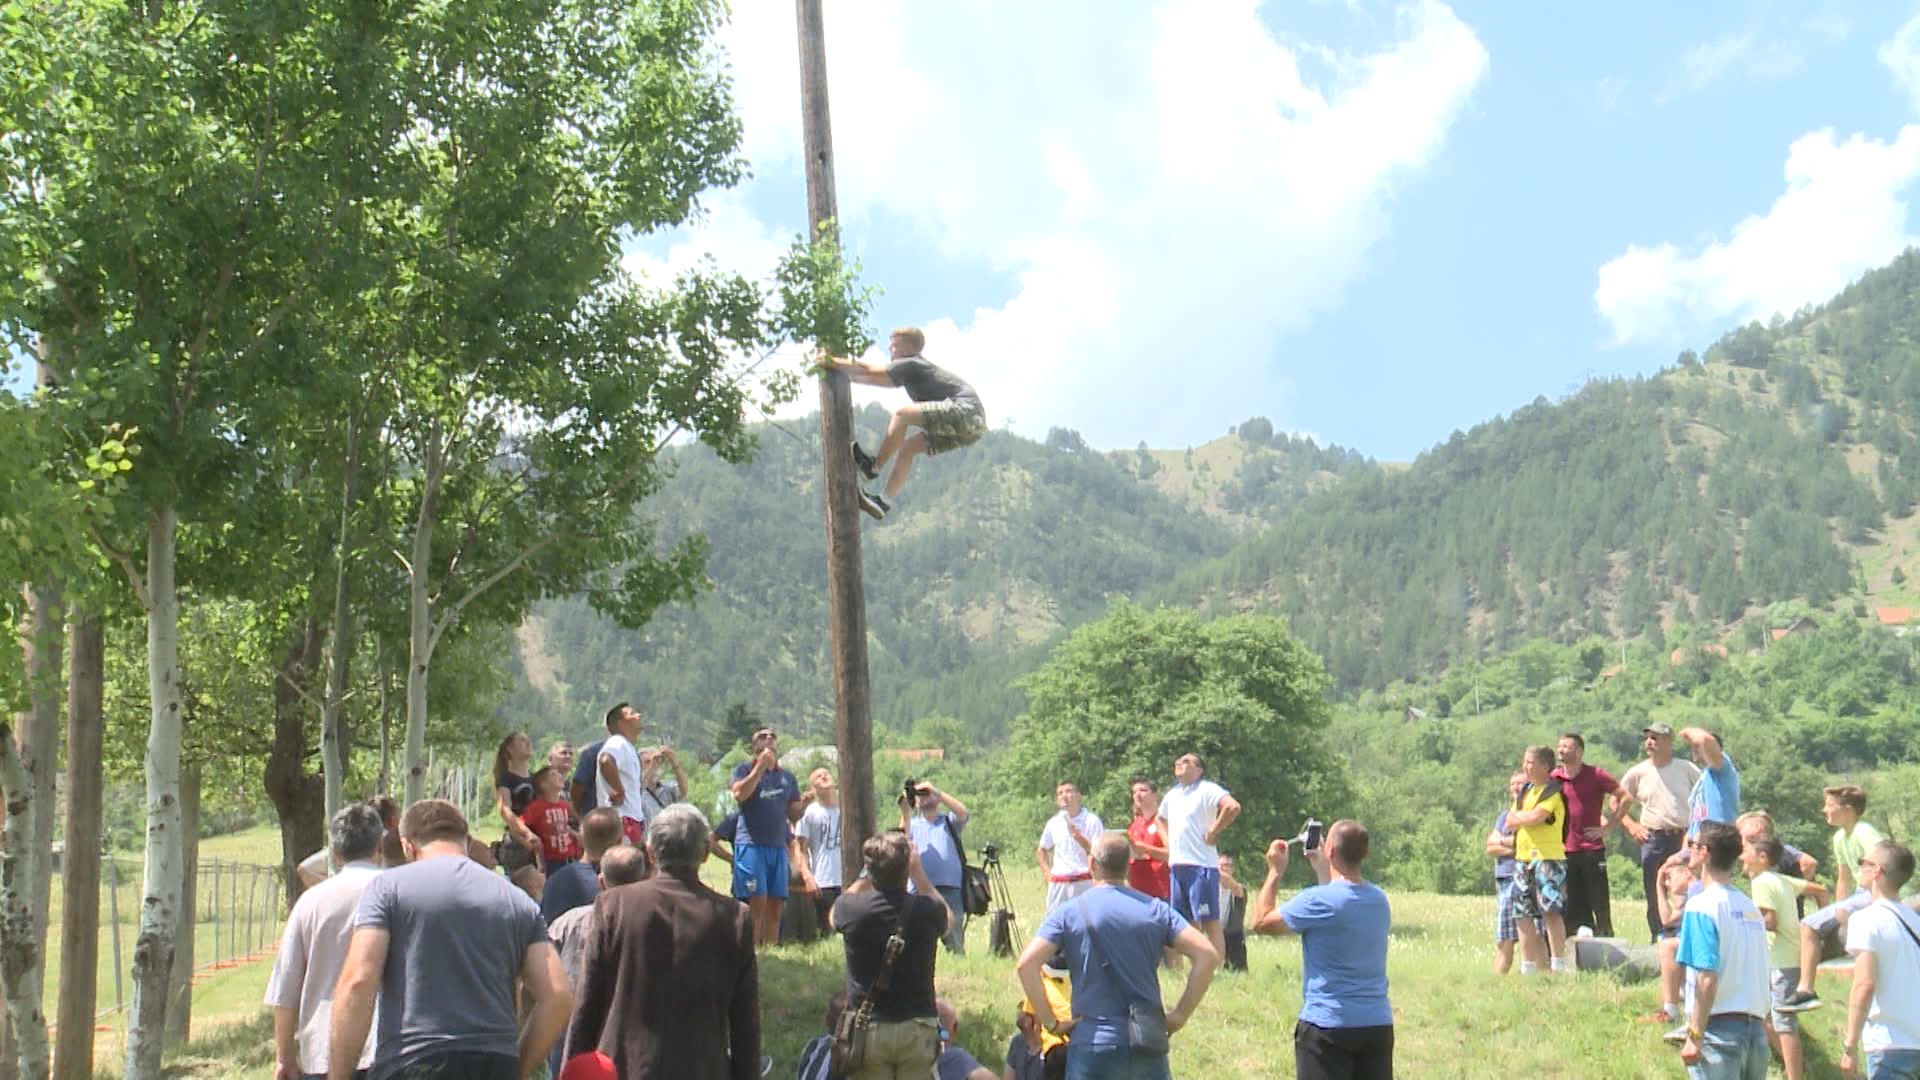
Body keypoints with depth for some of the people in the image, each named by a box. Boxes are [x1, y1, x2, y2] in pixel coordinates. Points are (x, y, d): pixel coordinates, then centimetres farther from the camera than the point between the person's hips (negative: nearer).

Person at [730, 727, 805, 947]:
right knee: (758, 902, -13)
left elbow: (794, 815, 18)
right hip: (751, 844, -5)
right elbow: (739, 794, -15)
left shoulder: (787, 777, 18)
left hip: (778, 846, 5)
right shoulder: (744, 770, 6)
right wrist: (760, 766, -12)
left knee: (776, 905, 3)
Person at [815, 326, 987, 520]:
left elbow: (870, 371, -6)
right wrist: (839, 369, 32)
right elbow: (877, 379, 31)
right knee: (907, 447, 12)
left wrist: (833, 363, 1)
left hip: (966, 411, -10)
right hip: (969, 424, 10)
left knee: (901, 414, -17)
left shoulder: (910, 364, -4)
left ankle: (874, 466, -5)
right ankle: (885, 501, 10)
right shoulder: (910, 371, 24)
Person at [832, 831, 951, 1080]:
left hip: (868, 1029, 0)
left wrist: (867, 877, 17)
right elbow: (946, 919, 17)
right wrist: (918, 872, 15)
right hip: (917, 1029, 0)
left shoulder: (852, 909, -11)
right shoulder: (925, 910, -10)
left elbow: (833, 916, 16)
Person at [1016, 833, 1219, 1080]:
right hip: (1148, 1046, 3)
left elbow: (1027, 963, -15)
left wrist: (1052, 1022, -7)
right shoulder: (1156, 909, 4)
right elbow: (1208, 955, -3)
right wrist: (1181, 1014, 1)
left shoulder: (1067, 913, -3)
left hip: (1094, 1043, -2)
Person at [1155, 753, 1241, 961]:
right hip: (1176, 865, 8)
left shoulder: (1206, 789, -7)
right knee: (1188, 923, 10)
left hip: (1201, 865, -8)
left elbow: (1233, 807, -24)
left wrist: (1213, 831, -16)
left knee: (1210, 921, -5)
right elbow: (1161, 819, 35)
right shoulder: (1172, 795, 17)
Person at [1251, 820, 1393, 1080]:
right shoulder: (1380, 900, 5)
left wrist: (1275, 872, 6)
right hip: (1378, 1024, 6)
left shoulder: (1317, 901, -16)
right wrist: (1323, 872, 26)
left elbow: (1261, 922, -4)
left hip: (1328, 1025, -6)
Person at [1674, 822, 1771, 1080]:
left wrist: (1695, 1035, -15)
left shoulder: (1702, 905, -11)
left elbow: (1707, 978, -18)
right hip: (1756, 1028, 7)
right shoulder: (1750, 907, 12)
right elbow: (1759, 976, 15)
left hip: (1720, 1027, -7)